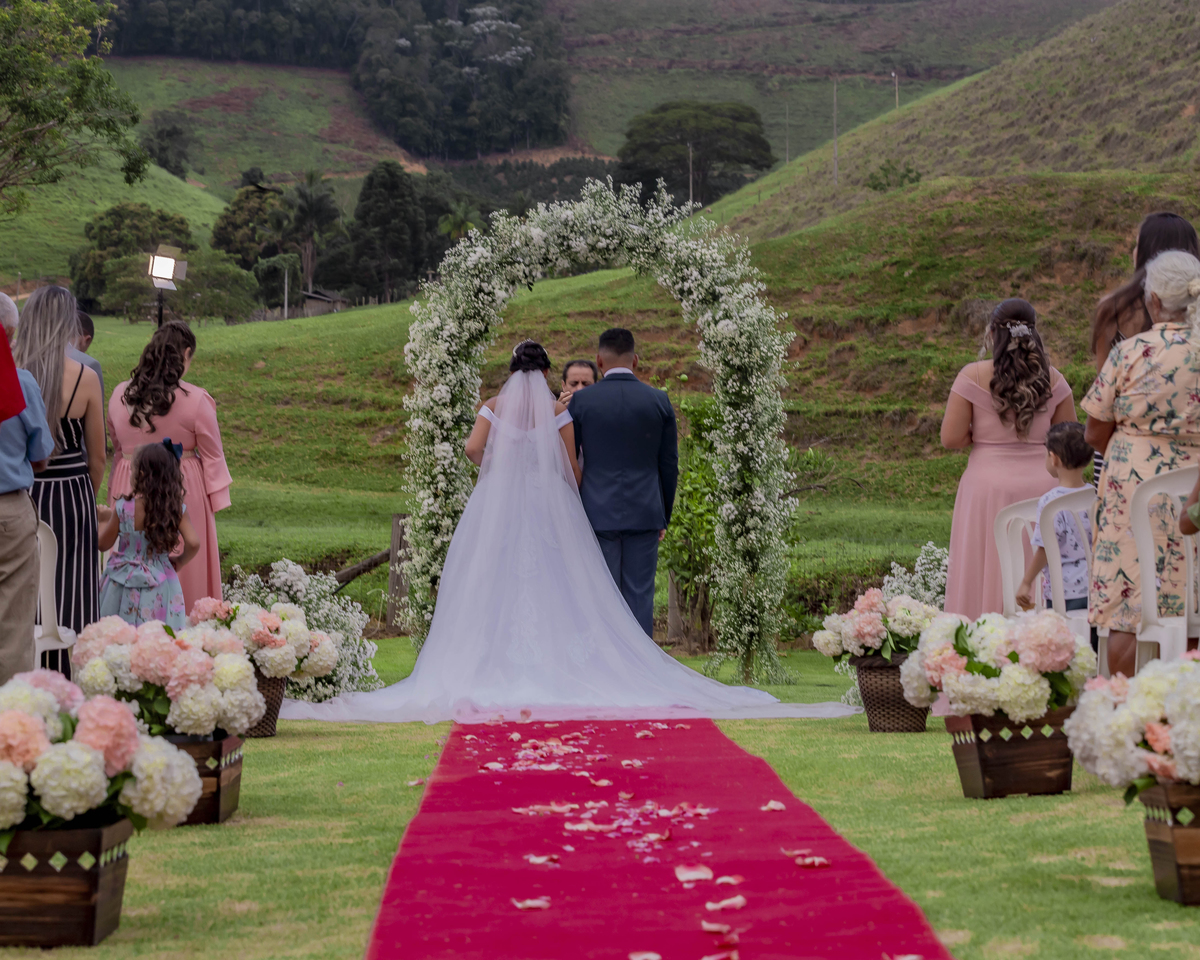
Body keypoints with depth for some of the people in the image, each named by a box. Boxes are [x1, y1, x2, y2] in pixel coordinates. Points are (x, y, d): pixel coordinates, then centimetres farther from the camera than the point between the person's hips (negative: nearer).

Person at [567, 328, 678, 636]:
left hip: (597, 513, -1)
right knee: (639, 596, 3)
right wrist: (664, 516, 15)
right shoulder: (659, 401, 2)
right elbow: (669, 465, 5)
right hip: (644, 513, 1)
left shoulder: (580, 401, -3)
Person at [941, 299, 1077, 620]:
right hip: (1041, 485, 2)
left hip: (989, 484, -2)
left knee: (986, 579, 2)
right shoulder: (1052, 379, 2)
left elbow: (950, 439, -8)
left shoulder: (973, 377, -7)